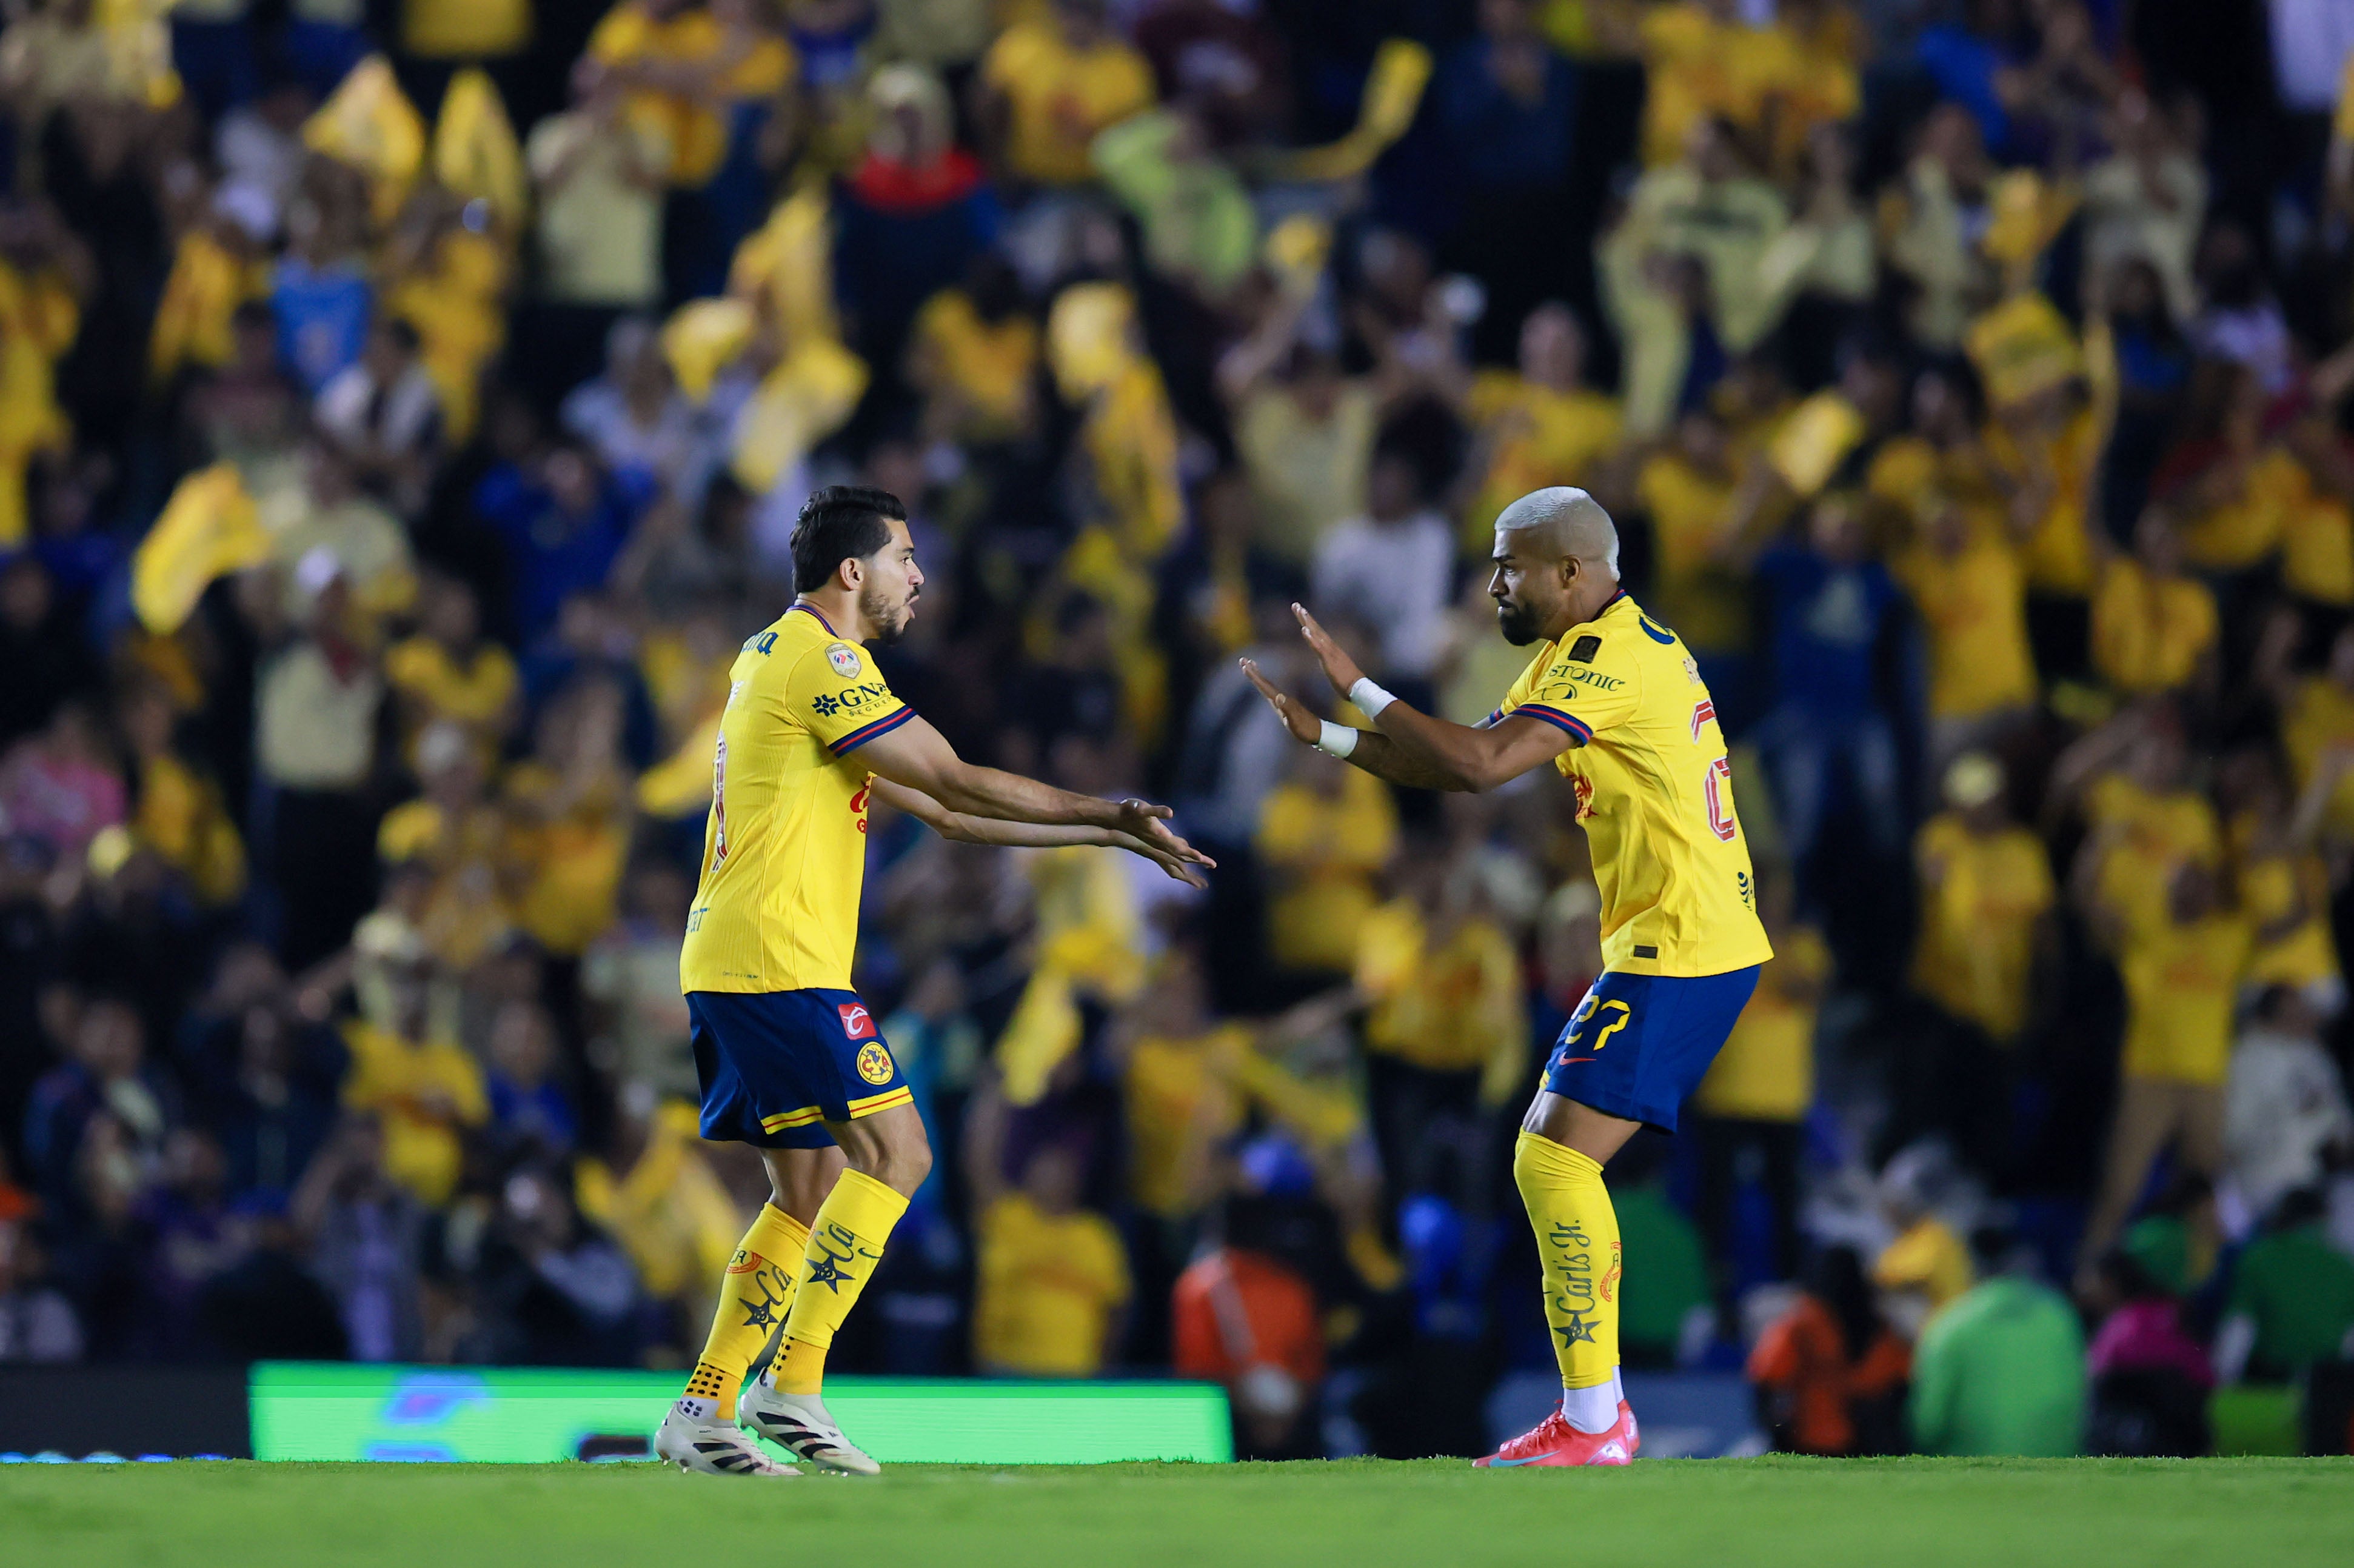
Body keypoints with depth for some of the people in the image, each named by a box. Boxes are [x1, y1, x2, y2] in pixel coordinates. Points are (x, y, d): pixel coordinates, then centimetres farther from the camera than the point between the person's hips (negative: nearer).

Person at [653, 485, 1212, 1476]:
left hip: (727, 970, 10)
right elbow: (959, 784, -12)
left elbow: (944, 815, 23)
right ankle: (794, 1385, -16)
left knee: (810, 1193, 12)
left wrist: (1107, 834, 18)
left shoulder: (781, 656, 22)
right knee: (893, 1153, -11)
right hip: (779, 964, -10)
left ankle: (703, 1412, 10)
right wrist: (1107, 813, -4)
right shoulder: (820, 659, -10)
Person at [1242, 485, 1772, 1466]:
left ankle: (1591, 1423, -12)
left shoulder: (1605, 659, -16)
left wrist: (1356, 686, -18)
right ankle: (1596, 1408, 17)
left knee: (1556, 1159, -13)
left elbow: (1477, 765, -26)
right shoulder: (1620, 646, 17)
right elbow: (1463, 762, 19)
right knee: (1552, 1155, 14)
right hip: (1708, 945, 11)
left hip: (1677, 959, -11)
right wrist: (1325, 737, 12)